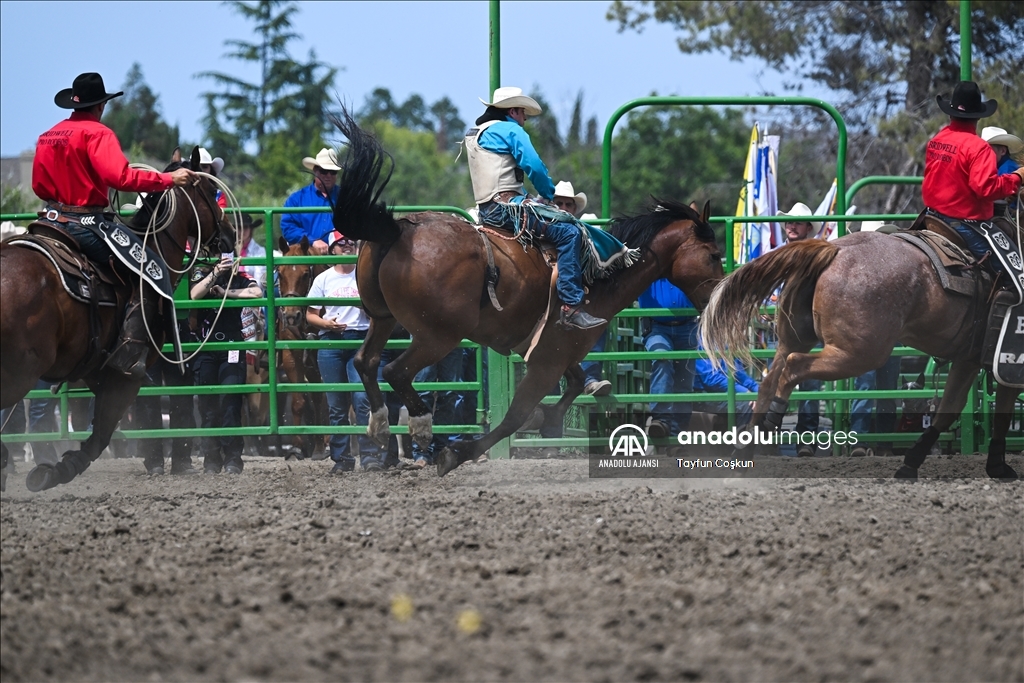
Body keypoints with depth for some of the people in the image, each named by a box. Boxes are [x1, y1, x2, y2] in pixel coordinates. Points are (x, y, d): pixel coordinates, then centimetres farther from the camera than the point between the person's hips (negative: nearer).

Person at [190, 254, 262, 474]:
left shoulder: (237, 279, 6)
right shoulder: (200, 277, 10)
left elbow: (256, 293, -10)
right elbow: (195, 294, -10)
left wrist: (226, 292, -11)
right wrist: (215, 273, -21)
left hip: (231, 347, -2)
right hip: (205, 347, 2)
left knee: (230, 400, -10)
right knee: (207, 404, 3)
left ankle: (232, 458, -9)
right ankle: (211, 458, 8)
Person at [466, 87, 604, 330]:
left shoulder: (473, 134, 23)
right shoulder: (511, 129, -5)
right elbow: (534, 166, -15)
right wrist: (550, 193, 4)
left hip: (485, 209, 10)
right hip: (506, 207, -10)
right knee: (569, 232, -16)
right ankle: (571, 307, -25)